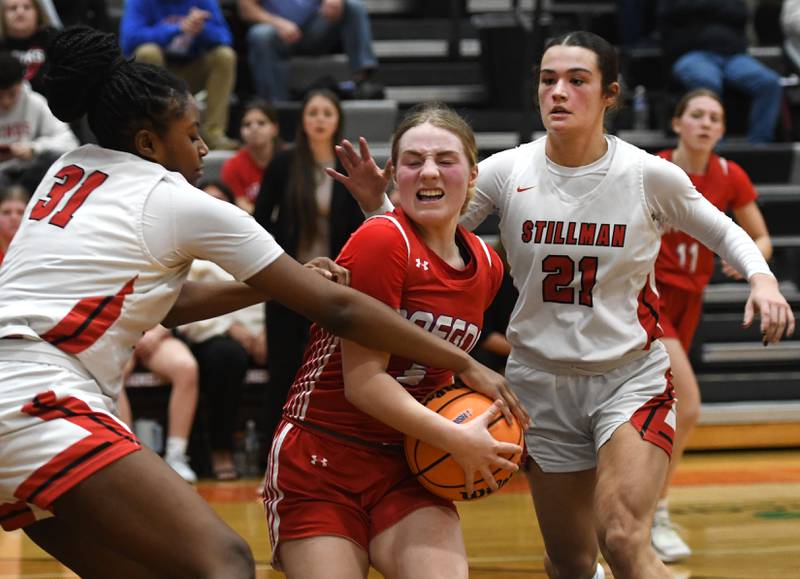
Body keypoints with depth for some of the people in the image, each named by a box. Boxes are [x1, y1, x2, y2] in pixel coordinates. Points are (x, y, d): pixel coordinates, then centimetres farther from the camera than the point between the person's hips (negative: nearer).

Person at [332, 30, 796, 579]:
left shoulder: (649, 174, -9)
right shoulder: (507, 171, -7)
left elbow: (721, 231, 8)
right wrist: (379, 203, -17)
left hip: (632, 378, -2)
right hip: (542, 382, 2)